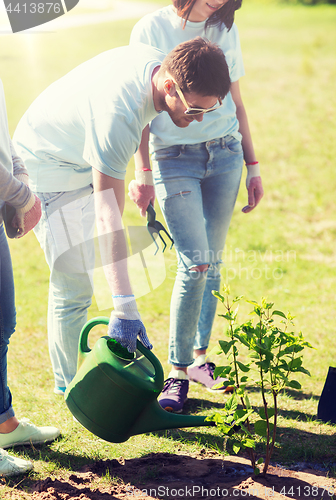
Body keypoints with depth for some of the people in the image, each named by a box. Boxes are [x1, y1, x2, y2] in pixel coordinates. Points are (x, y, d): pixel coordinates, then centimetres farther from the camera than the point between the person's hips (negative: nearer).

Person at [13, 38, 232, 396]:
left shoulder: (159, 62, -16)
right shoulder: (117, 115, -41)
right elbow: (108, 215, -43)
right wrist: (124, 307, -47)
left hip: (82, 163, 9)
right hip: (47, 165, -9)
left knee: (76, 273, 15)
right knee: (74, 286, -9)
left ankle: (75, 370, 26)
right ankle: (69, 385, 5)